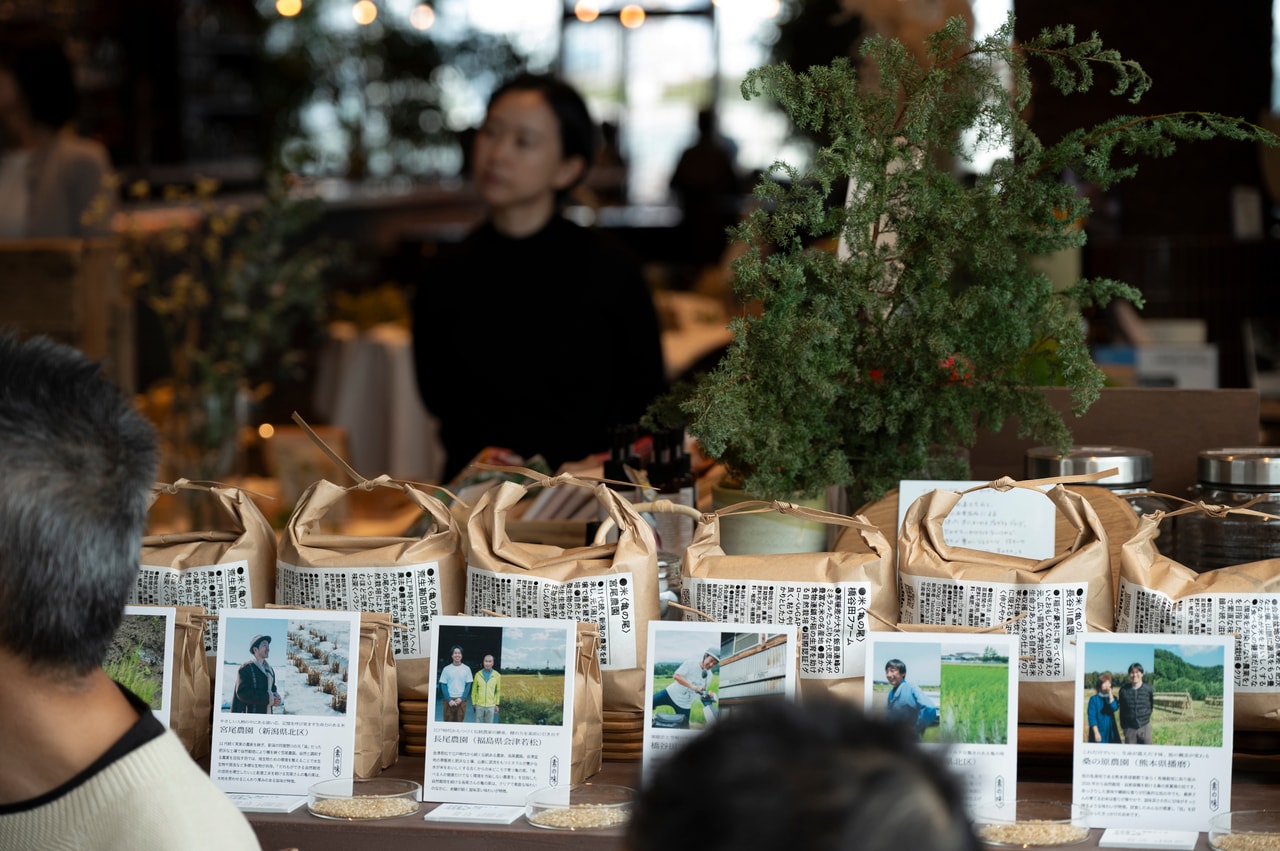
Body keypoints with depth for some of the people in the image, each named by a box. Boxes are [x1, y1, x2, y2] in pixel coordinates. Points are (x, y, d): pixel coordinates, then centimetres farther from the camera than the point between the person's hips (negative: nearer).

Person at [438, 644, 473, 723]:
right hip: (449, 700, 0)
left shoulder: (466, 669, 5)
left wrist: (461, 699, -7)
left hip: (461, 700, 0)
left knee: (459, 721, -1)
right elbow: (443, 686, 2)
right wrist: (449, 700, -9)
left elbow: (468, 685, 4)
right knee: (448, 721, -2)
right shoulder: (446, 669, 3)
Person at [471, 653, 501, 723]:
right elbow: (474, 690, 7)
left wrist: (497, 704, 6)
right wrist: (473, 703, 8)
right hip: (479, 705, 1)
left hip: (491, 706, -1)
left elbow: (498, 691, 6)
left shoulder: (497, 675, -1)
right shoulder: (478, 675, 1)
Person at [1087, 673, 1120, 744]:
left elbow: (1114, 708, -13)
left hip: (1110, 733, 4)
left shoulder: (1112, 698, 9)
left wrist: (1110, 693, -14)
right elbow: (1092, 717, -8)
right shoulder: (1094, 699, -3)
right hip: (1099, 733, -4)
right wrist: (1096, 732, -15)